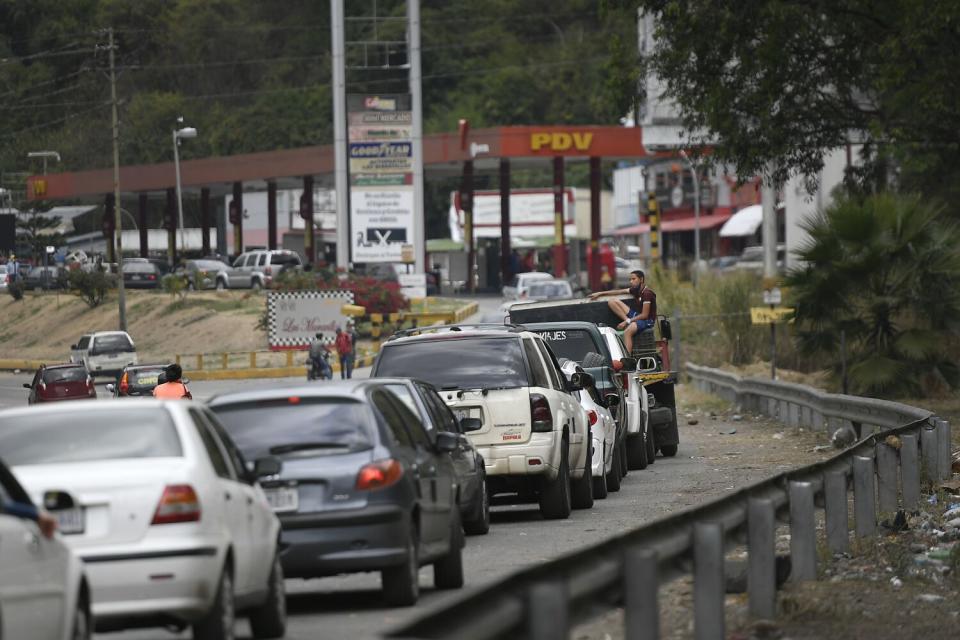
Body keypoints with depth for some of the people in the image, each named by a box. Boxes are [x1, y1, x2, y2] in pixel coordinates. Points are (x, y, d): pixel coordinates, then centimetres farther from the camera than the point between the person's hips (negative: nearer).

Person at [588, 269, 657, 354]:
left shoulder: (647, 293, -16)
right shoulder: (636, 290, 9)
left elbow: (644, 315, -19)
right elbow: (618, 292, 18)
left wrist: (627, 322, -20)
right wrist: (599, 294, 17)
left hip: (648, 321, -9)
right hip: (637, 316, 9)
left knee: (627, 332, -40)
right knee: (612, 301, 4)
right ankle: (630, 323, -10)